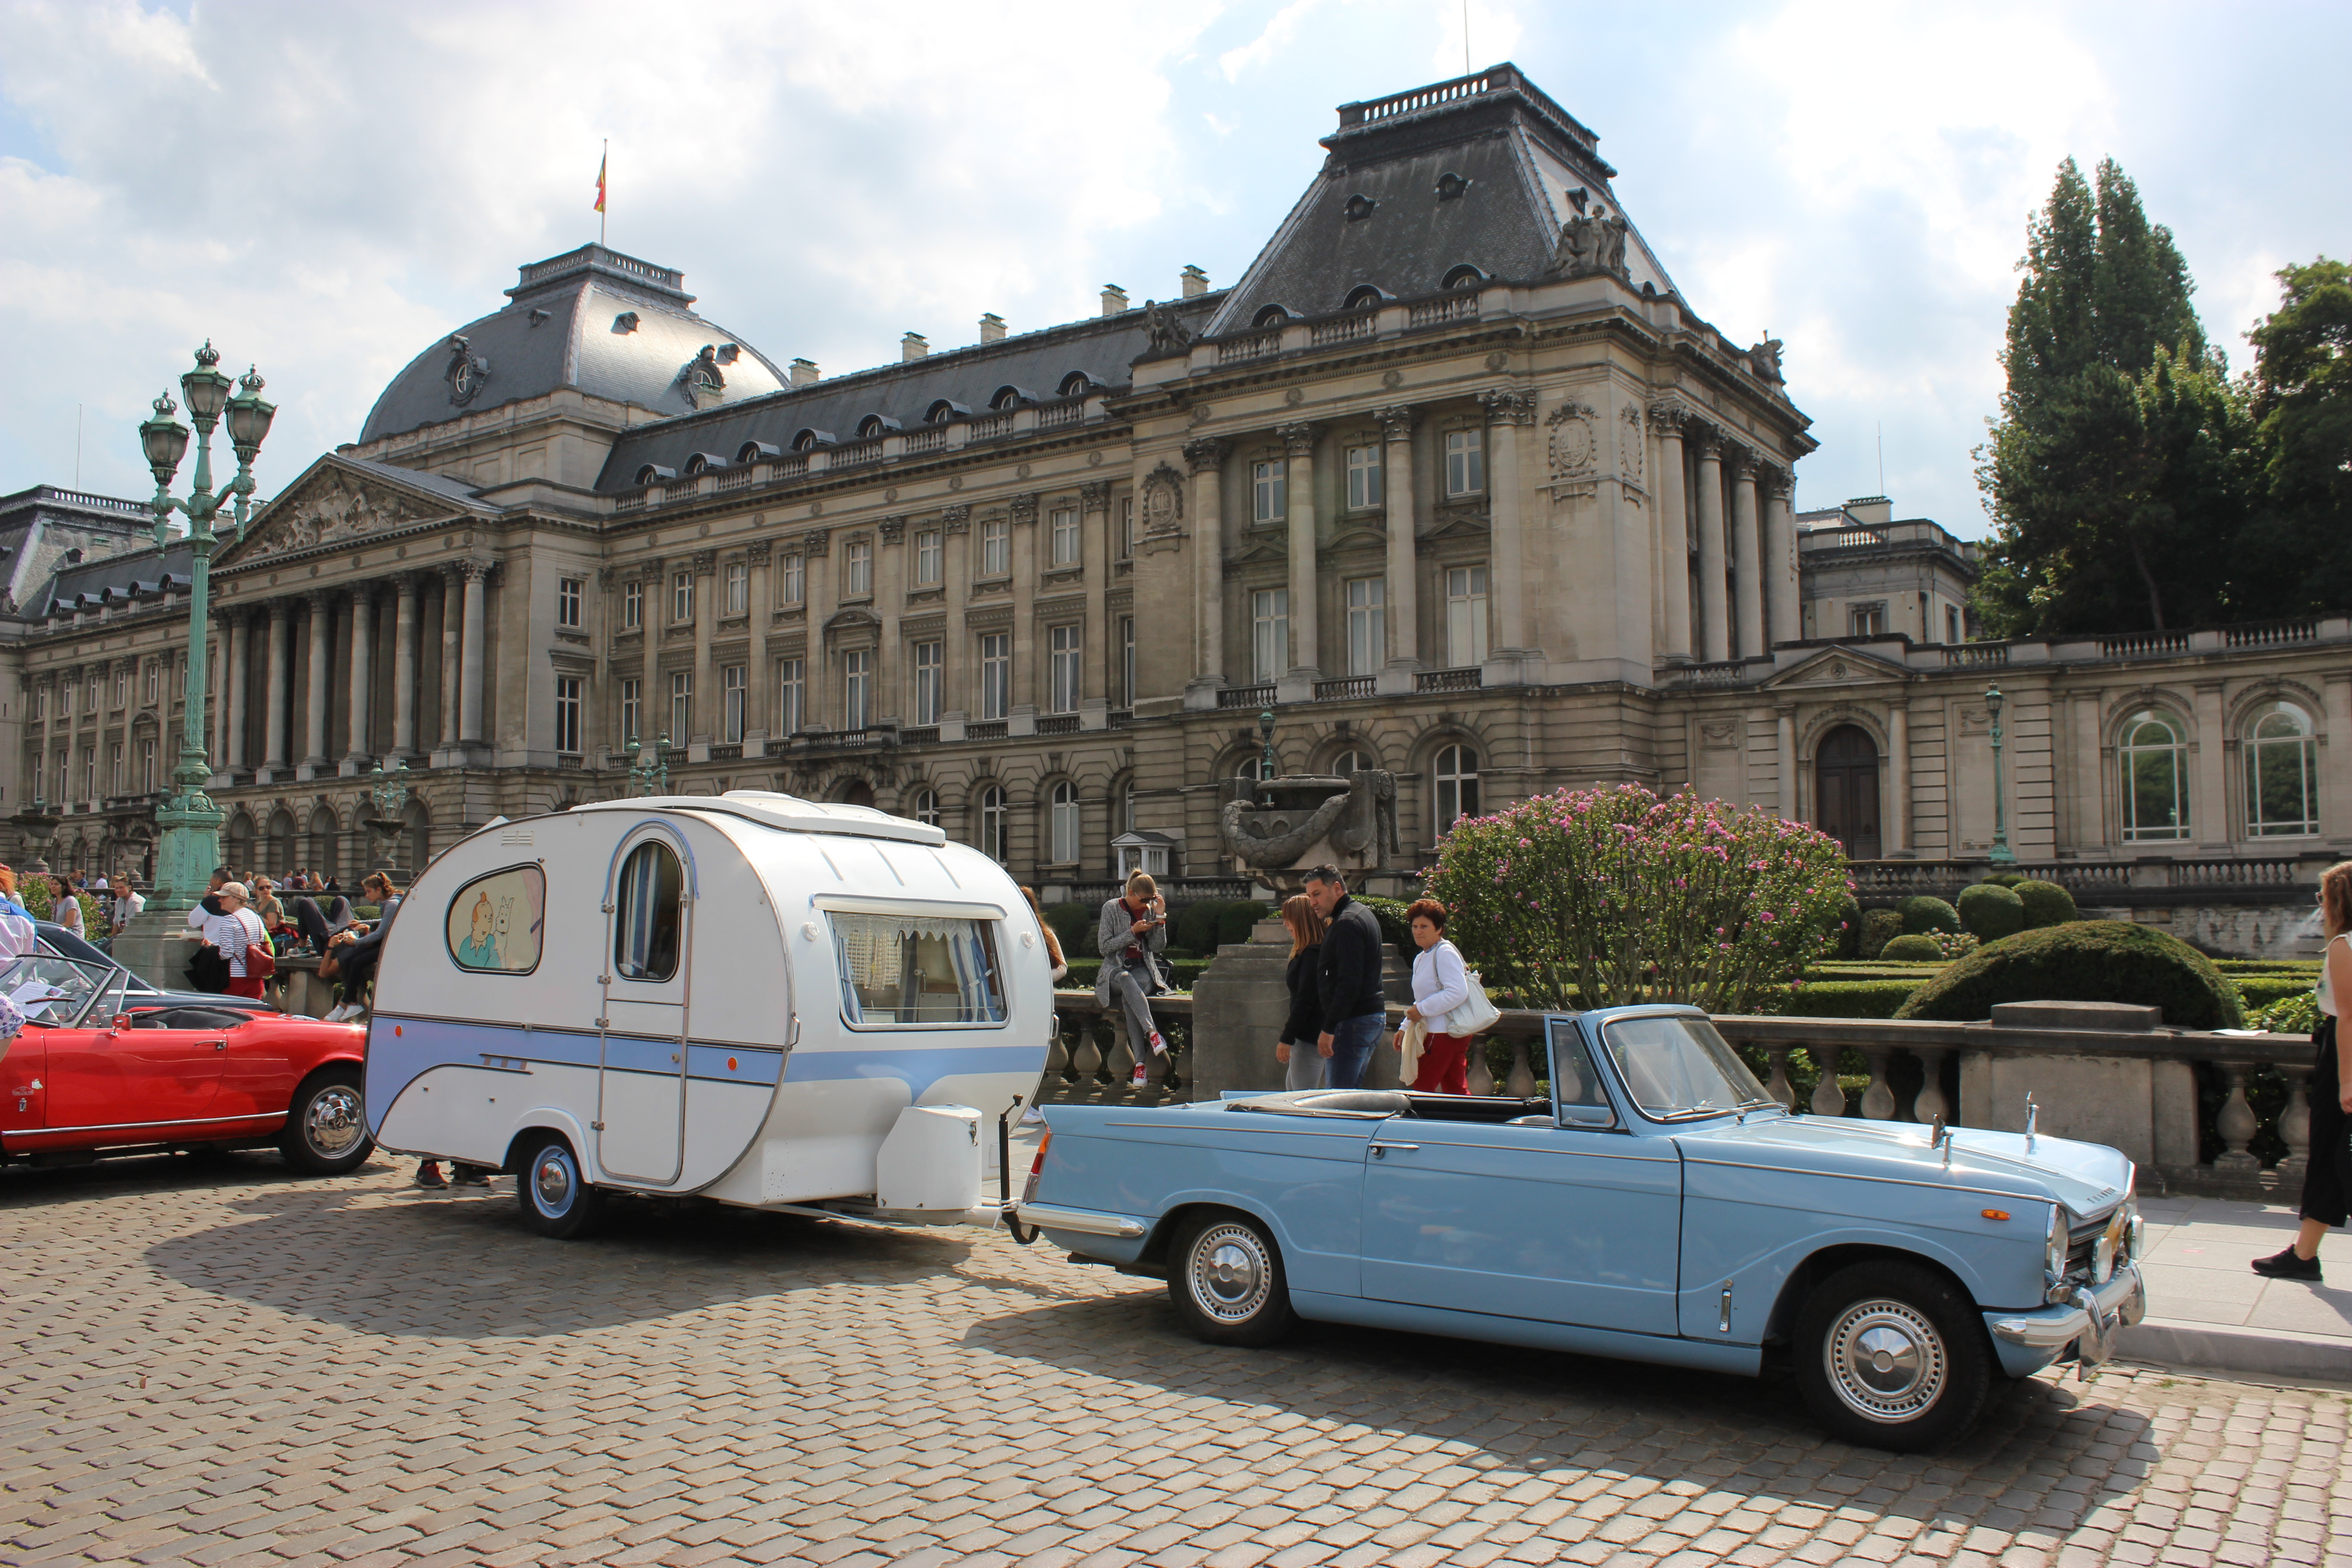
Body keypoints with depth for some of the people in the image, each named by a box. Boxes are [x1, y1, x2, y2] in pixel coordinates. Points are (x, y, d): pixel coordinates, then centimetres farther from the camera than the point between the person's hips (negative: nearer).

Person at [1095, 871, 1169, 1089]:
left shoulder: (1150, 909, 9)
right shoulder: (1112, 909, 1)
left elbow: (1158, 947, 5)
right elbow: (1104, 947, -4)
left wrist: (1160, 918, -5)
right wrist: (1133, 932, -12)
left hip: (1144, 969, 1)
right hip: (1116, 968, -1)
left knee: (1129, 998, -34)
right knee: (1126, 980, -40)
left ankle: (1141, 1064, -43)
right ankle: (1152, 1033, -55)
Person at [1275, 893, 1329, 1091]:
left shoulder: (1312, 954, -19)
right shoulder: (1305, 952, 13)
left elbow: (1304, 1001, -22)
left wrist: (1287, 1039, -20)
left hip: (1310, 1037, -11)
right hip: (1306, 1035, 11)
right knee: (1291, 1088, 20)